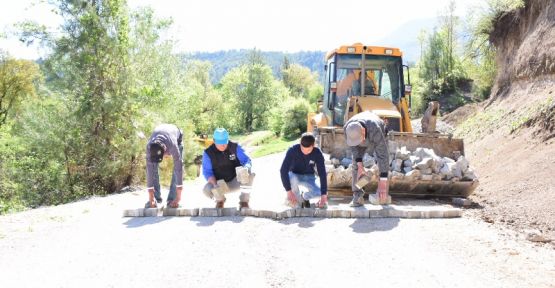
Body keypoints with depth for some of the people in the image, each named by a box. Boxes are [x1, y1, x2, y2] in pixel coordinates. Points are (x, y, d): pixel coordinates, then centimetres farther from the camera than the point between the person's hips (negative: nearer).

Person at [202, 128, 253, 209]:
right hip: (219, 183, 0)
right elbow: (207, 172, -13)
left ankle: (244, 201, -9)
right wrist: (215, 185, -31)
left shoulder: (235, 147, -8)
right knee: (206, 190, -31)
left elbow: (247, 160, -10)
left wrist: (246, 168, -36)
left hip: (235, 181, 0)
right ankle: (220, 200, 7)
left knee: (250, 174, -29)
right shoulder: (208, 153, -11)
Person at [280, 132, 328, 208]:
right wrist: (289, 191, -40)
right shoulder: (293, 150, -29)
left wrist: (324, 196, -32)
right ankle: (297, 202, -8)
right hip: (294, 175, -1)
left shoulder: (317, 153, -22)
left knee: (319, 193, -25)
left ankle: (304, 196, 10)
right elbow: (283, 170, -33)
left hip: (308, 177, 2)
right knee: (292, 179, -38)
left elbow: (322, 174, -24)